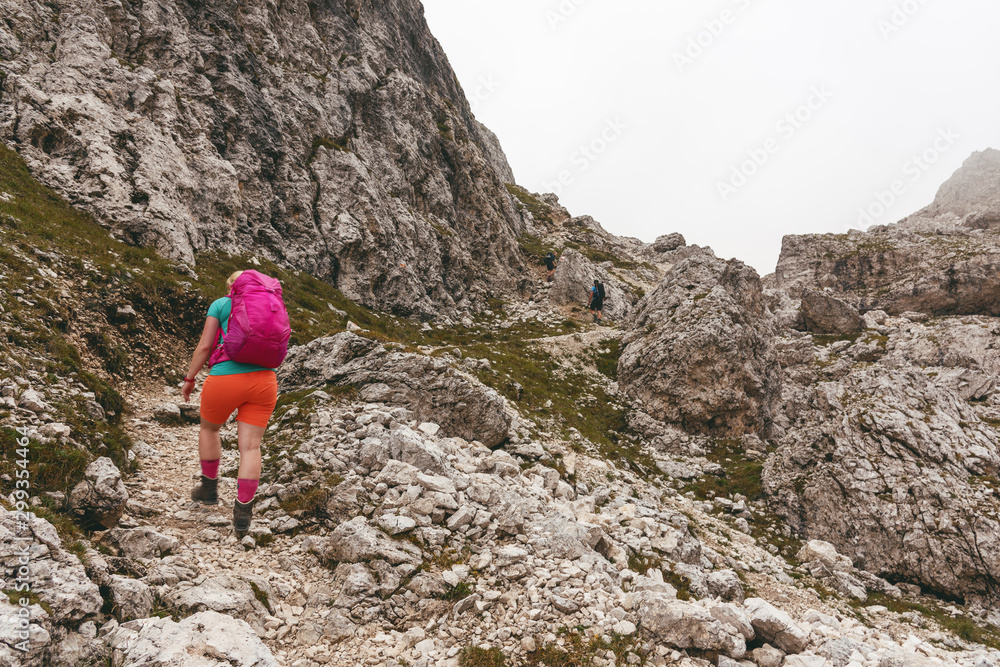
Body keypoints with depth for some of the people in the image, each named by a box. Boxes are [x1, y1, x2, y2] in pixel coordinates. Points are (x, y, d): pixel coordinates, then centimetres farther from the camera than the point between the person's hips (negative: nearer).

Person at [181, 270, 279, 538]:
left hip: (225, 380, -2)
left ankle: (209, 488, 36)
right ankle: (243, 513, 3)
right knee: (250, 447, 5)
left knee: (209, 427, 26)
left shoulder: (220, 304, 5)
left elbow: (204, 346, 1)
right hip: (263, 381, 2)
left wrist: (189, 379, 11)